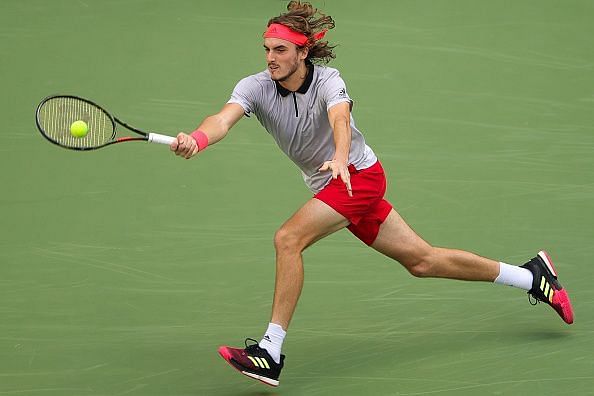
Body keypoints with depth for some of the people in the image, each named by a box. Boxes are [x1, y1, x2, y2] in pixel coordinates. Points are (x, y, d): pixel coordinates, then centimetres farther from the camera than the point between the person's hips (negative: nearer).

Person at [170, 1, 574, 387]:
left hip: (360, 175, -6)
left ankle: (270, 352, -22)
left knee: (288, 238, -24)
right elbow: (224, 119, -29)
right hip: (331, 183, 6)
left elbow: (340, 118, -42)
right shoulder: (255, 87, -9)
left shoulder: (327, 80, -21)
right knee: (422, 260, 13)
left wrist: (340, 157, -63)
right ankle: (530, 275, 29)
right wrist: (198, 139, -51)